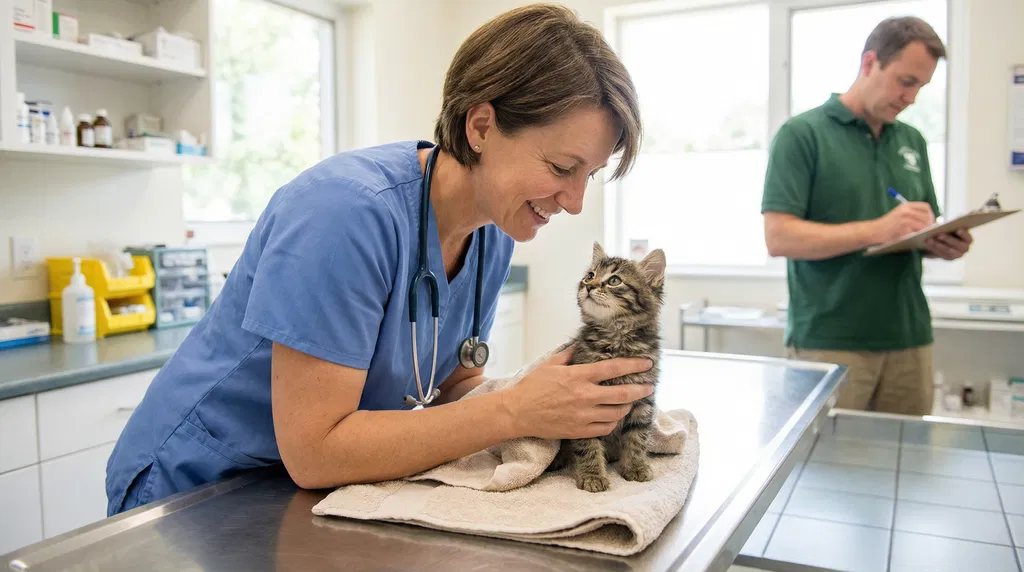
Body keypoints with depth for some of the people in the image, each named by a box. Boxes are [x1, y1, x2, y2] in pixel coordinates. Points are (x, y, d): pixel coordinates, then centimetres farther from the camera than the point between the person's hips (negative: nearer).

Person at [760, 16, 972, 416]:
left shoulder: (912, 141, 14)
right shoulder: (802, 134, -5)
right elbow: (779, 237, -14)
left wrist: (943, 244, -3)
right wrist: (878, 230, -21)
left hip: (909, 339, 6)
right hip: (828, 343, -6)